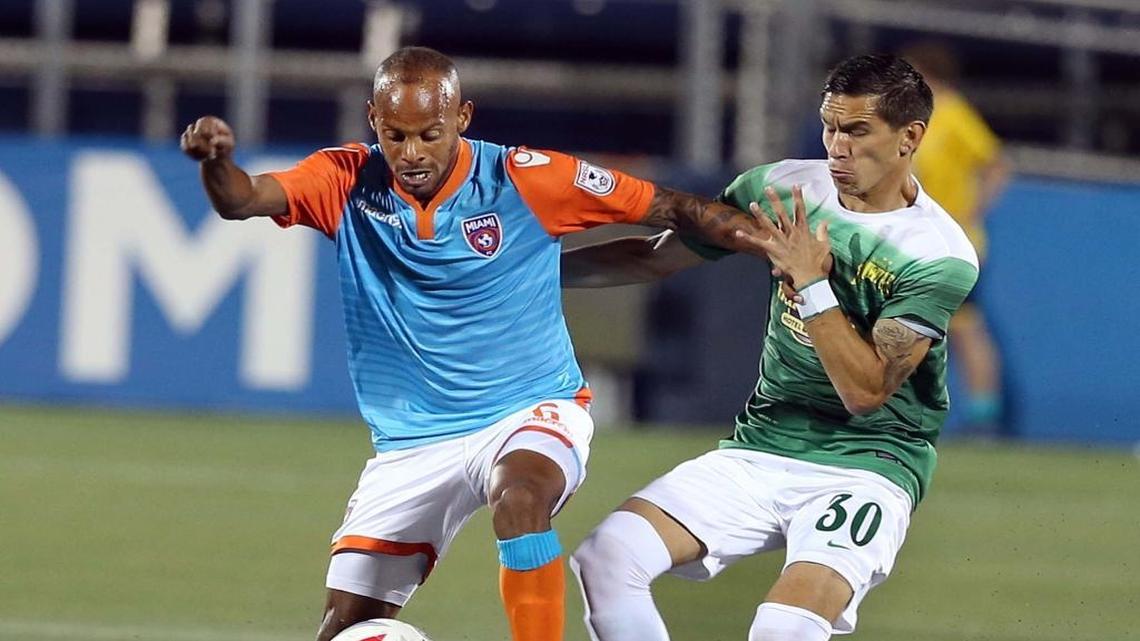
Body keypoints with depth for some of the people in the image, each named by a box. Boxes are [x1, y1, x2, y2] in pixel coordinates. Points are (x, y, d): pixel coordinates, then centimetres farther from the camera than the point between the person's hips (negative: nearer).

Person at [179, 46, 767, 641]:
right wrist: (216, 159, -40)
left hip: (531, 414, -3)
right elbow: (241, 200, -17)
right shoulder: (348, 182, -5)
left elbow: (668, 209, -7)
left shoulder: (525, 179, -12)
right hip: (410, 445, 3)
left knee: (518, 497, -37)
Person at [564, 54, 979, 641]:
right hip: (760, 446, 5)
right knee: (607, 559, -16)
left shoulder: (941, 257, -14)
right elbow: (654, 257, 13)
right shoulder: (782, 188, 1)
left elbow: (865, 391, -18)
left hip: (868, 465, -5)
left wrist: (811, 284, -23)